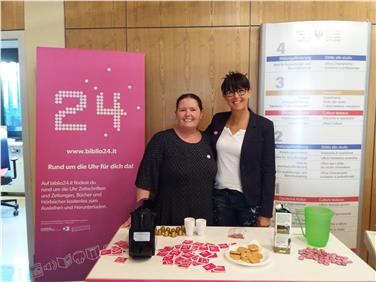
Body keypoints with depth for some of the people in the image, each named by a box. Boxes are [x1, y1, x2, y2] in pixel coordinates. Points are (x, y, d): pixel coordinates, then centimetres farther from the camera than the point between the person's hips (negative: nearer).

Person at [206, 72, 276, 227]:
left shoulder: (264, 126, -9)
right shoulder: (218, 120, 1)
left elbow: (268, 171, -8)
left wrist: (265, 213, -9)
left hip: (248, 199, -3)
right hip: (219, 196, 3)